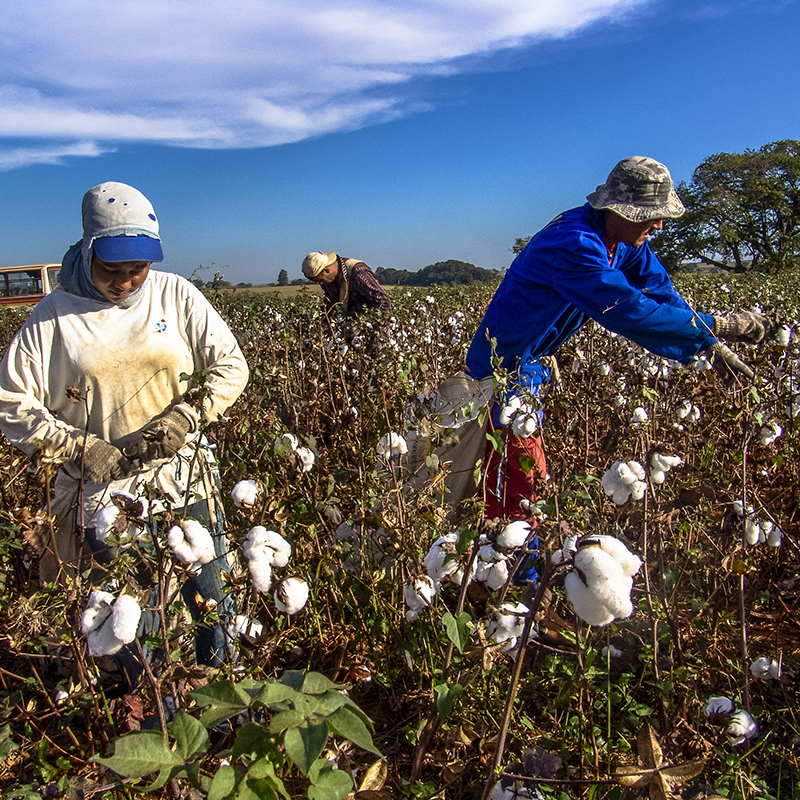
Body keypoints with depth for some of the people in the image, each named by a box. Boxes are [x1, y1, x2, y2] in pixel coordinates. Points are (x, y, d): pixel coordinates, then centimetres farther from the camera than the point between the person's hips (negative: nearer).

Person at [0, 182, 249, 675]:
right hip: (102, 490, -1)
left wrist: (188, 415, -15)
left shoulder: (176, 295, -2)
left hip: (185, 481, 1)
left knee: (207, 593, 14)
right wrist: (74, 445, -16)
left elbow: (231, 366, 0)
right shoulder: (54, 315, -5)